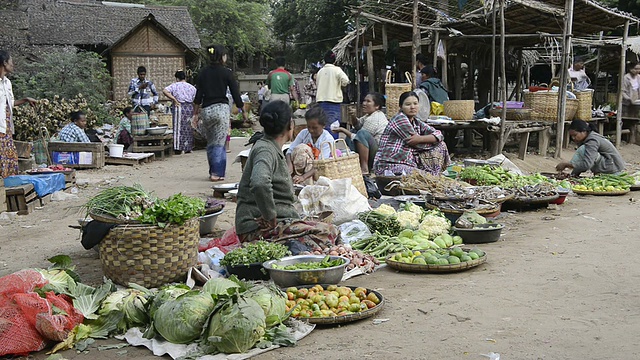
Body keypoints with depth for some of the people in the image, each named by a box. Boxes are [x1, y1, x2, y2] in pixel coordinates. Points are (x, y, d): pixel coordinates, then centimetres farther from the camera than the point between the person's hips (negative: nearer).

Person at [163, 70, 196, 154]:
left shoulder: (174, 85, 0)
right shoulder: (192, 87, 9)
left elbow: (165, 91, -16)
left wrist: (174, 100, -12)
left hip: (179, 107, -3)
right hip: (190, 107, 3)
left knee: (178, 128, 2)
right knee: (188, 128, 11)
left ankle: (179, 148, -1)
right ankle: (188, 148, 15)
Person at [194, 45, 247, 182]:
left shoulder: (204, 73, 7)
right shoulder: (226, 72, -3)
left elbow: (198, 95, 7)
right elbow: (235, 93, -1)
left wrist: (196, 113, 14)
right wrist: (243, 111, 10)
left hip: (206, 110, 4)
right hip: (221, 108, -4)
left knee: (210, 143, 14)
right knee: (219, 143, -2)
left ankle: (212, 172, 19)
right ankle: (217, 173, -4)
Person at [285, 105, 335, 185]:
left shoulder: (328, 139, -16)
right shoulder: (304, 133, -5)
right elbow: (290, 150, -8)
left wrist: (304, 177, -39)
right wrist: (289, 165, -31)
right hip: (302, 168, 3)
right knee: (302, 148, -24)